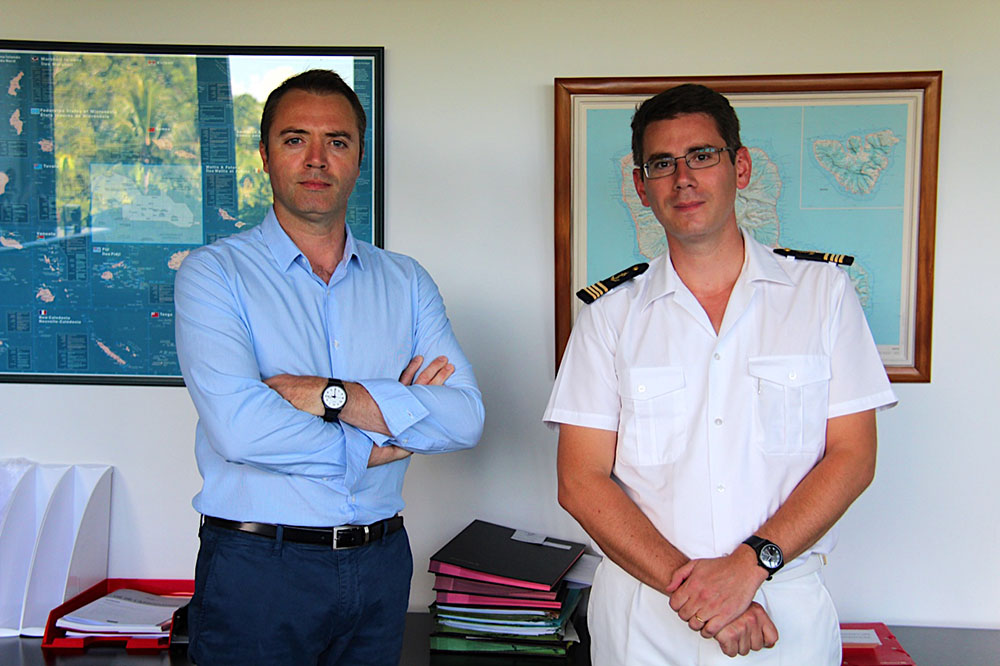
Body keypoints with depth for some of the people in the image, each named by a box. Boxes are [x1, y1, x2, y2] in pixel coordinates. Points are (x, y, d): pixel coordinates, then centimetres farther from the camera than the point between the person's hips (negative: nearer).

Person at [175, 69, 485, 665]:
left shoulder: (406, 281, 5)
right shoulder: (215, 274, -6)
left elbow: (466, 417, -7)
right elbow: (238, 427, -21)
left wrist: (334, 395, -17)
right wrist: (377, 446, -10)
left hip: (381, 565, 4)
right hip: (258, 566, -3)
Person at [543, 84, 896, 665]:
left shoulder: (823, 292, 1)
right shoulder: (610, 317, 1)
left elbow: (853, 457, -4)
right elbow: (581, 482, -5)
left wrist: (749, 564, -16)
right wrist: (687, 582, -16)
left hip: (788, 613, 0)